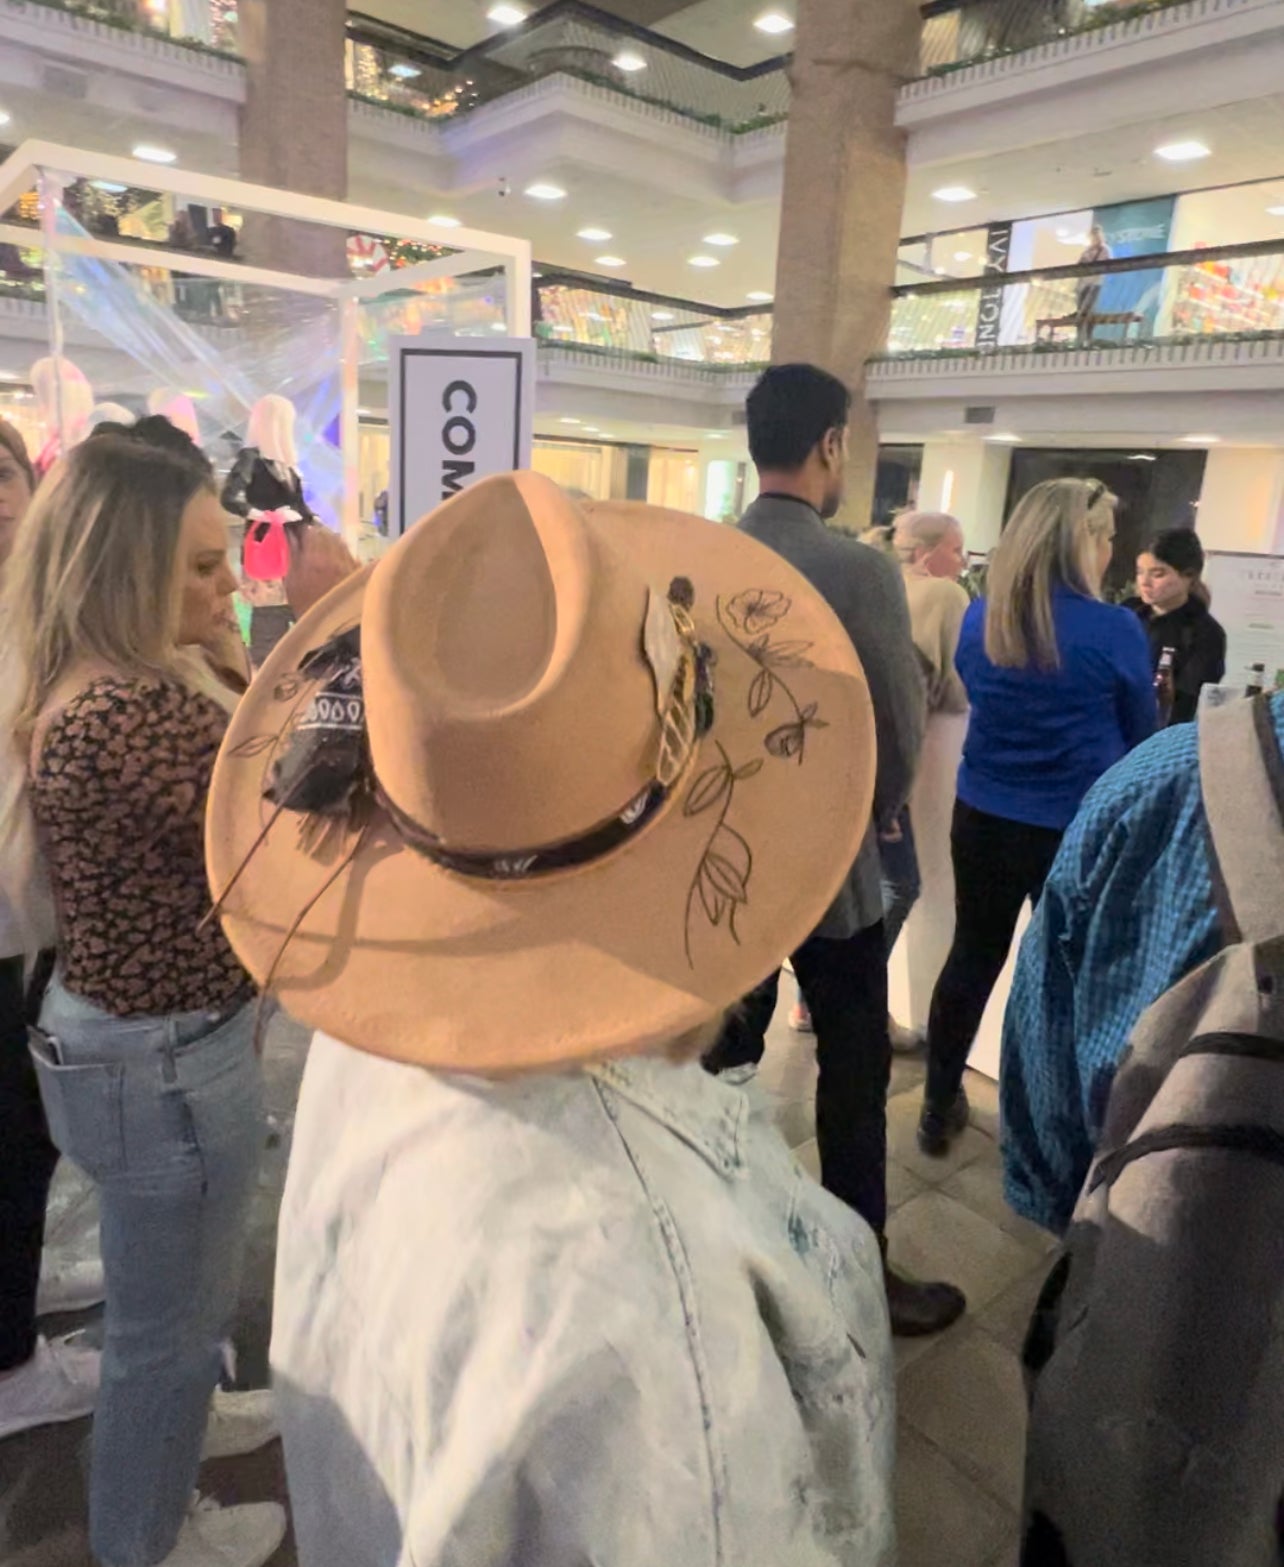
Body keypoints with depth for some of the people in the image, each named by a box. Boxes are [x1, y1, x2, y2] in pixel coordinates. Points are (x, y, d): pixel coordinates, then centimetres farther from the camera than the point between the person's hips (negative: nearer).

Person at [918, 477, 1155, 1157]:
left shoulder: (979, 618, -2)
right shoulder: (1114, 630, -15)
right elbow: (1141, 736, 1)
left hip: (982, 818, 4)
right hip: (1076, 831, -4)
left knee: (972, 958, 16)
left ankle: (938, 1108, 27)